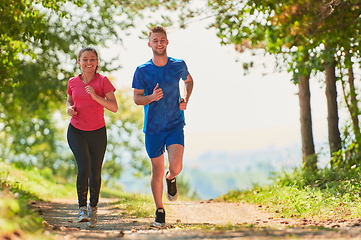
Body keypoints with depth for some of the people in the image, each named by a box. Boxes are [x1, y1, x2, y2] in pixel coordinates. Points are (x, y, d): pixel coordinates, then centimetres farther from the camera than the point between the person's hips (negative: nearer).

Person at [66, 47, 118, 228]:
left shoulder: (103, 81, -6)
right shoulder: (73, 82, 2)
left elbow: (114, 107, -12)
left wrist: (95, 96, -24)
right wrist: (69, 109, -2)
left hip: (98, 132, 0)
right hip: (76, 131, 0)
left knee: (95, 172, 4)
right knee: (84, 167, -18)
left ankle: (93, 208, 26)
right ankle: (82, 207, -4)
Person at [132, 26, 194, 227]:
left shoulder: (179, 65, -1)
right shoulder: (142, 71, -4)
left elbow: (189, 81, 20)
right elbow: (136, 98, 0)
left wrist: (186, 100, 4)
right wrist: (151, 97, -20)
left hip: (175, 125, 0)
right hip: (153, 127, 0)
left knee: (176, 166, -17)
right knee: (157, 171, 5)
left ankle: (171, 179, 21)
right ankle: (160, 211, 21)